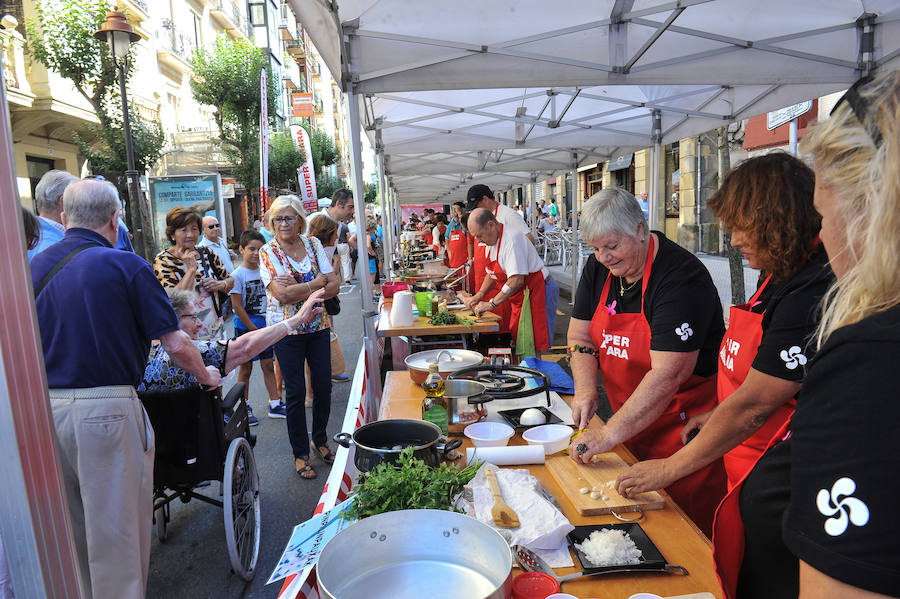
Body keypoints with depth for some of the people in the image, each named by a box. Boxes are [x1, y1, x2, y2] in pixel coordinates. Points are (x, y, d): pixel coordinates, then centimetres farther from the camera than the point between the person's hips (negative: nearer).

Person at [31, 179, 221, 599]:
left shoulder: (34, 267, 6)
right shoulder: (125, 266, -9)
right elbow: (175, 345, -10)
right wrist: (206, 376, 7)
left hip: (45, 406, 6)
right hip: (105, 409, -6)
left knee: (69, 529, 21)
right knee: (116, 529, 7)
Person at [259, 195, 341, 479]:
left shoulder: (313, 244, 3)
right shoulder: (268, 252, -7)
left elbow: (334, 286, -4)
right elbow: (282, 295, -20)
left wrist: (299, 289, -16)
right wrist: (317, 283, -13)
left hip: (318, 326, 4)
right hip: (287, 330, -3)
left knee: (323, 386, 10)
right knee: (296, 392, 4)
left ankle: (320, 440, 32)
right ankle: (300, 453, 20)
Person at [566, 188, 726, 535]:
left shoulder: (681, 278, -23)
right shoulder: (599, 268, 1)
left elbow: (668, 375, -30)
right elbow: (580, 337, 5)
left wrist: (609, 434, -30)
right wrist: (586, 389, -12)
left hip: (684, 426, -6)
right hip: (631, 423, 7)